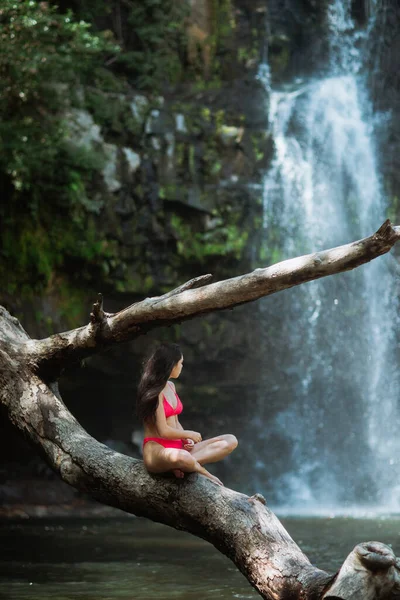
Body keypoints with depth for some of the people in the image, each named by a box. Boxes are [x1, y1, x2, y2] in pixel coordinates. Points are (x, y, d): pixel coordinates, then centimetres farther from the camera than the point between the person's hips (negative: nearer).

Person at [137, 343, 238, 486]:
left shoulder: (170, 386, 17)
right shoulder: (155, 391, -10)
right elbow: (163, 431, -14)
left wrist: (187, 440, 2)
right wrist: (189, 434, 1)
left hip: (178, 447, 9)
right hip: (157, 449, -9)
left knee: (230, 441, -6)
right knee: (181, 457, -46)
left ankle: (180, 465, -20)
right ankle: (205, 474, -15)